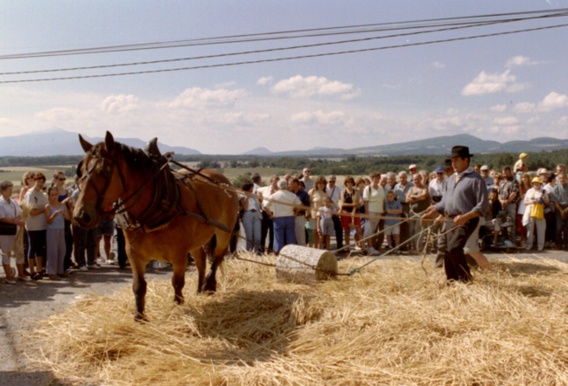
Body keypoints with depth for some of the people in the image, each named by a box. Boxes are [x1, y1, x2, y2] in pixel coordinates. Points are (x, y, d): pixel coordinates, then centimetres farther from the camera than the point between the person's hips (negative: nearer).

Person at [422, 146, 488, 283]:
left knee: (454, 248, -21)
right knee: (447, 251, 8)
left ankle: (466, 279, -6)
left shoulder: (475, 179, -7)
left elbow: (482, 205, -13)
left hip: (465, 221, -8)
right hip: (449, 220, 8)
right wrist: (432, 212, 7)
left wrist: (465, 217, -24)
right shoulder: (451, 179, 16)